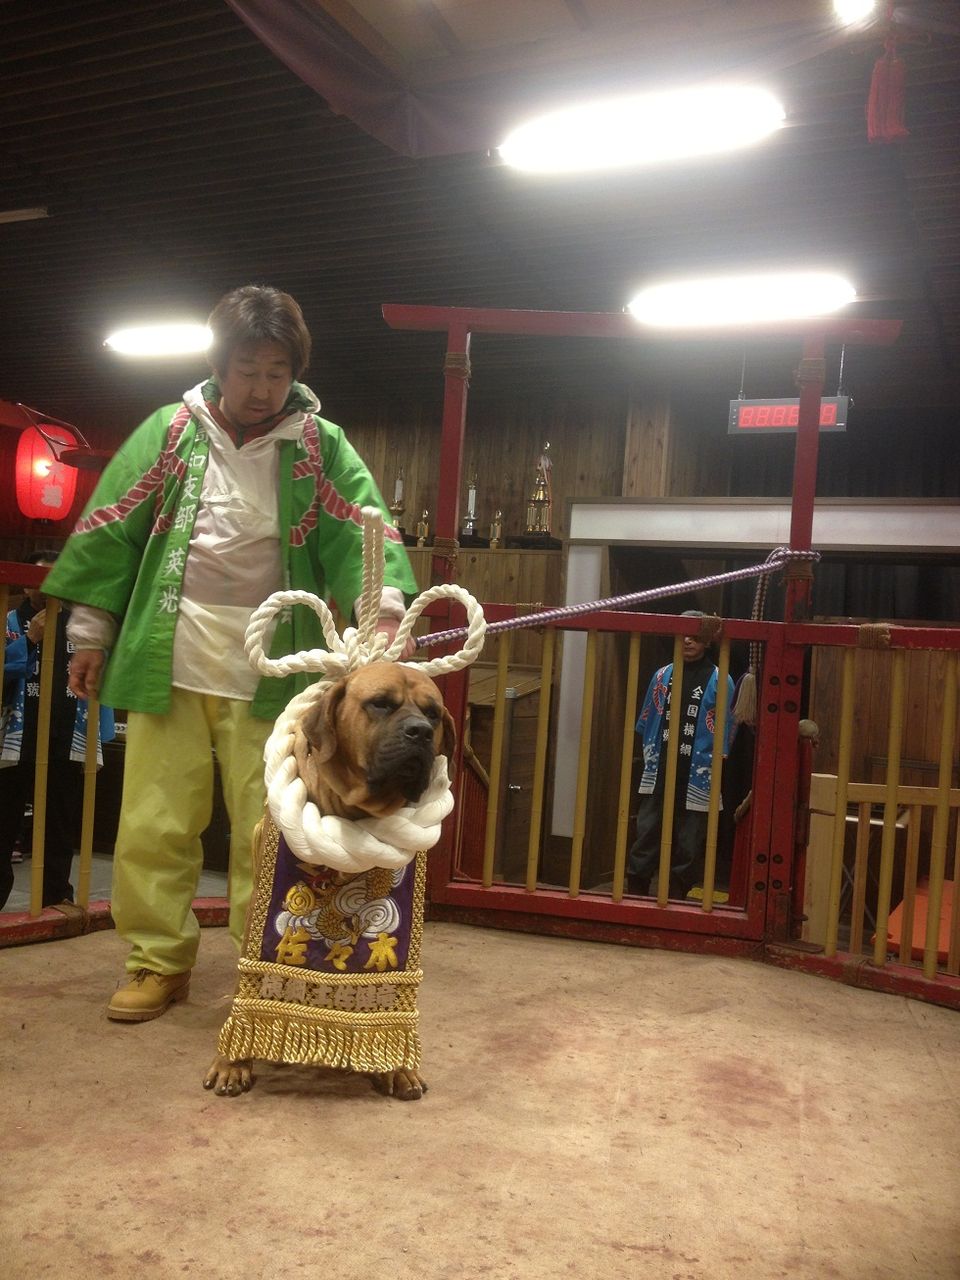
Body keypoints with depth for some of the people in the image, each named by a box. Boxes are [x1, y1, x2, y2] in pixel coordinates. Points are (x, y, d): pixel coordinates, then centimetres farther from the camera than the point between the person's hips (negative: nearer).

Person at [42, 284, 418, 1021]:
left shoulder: (320, 446, 2)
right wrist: (90, 631, 8)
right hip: (168, 664, 1)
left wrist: (384, 607, -26)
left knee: (267, 829, 5)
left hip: (269, 674, -1)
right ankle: (159, 960, 23)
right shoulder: (171, 433, 5)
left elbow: (363, 532, -8)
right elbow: (111, 531, 8)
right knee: (154, 824, 6)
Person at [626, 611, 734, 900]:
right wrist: (649, 761, 9)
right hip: (659, 775, 3)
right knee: (645, 838, 2)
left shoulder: (719, 681, -3)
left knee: (687, 847, 6)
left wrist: (714, 774, -7)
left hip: (696, 779, -3)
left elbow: (724, 734, -3)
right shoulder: (663, 675, 8)